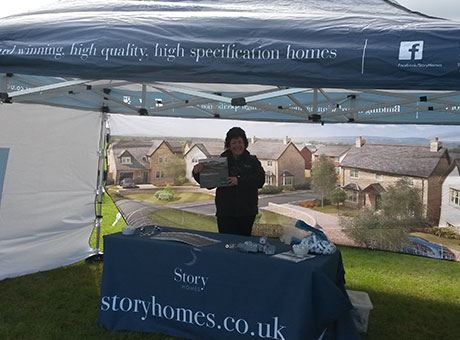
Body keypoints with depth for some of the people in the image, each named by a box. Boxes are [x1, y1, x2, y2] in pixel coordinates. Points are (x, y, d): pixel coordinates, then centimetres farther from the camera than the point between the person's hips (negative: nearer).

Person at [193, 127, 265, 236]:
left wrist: (239, 181, -22)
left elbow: (260, 180, -10)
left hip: (247, 212, 1)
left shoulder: (253, 161, 5)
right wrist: (197, 173, -19)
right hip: (225, 213, 0)